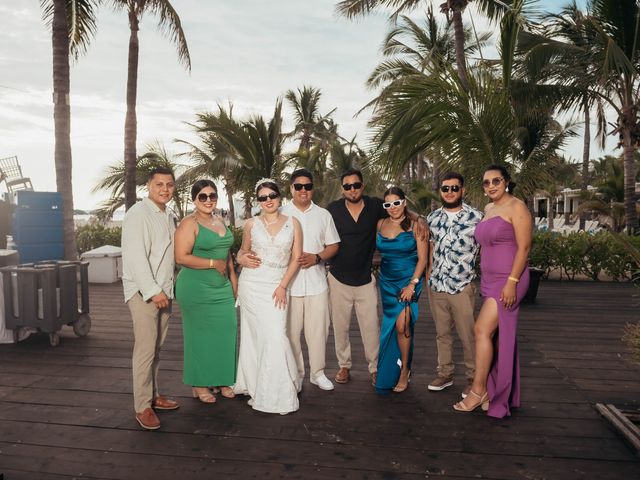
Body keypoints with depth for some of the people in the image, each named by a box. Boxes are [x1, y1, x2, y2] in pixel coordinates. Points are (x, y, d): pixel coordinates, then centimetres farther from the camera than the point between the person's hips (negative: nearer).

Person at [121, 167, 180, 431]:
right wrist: (153, 291, -19)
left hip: (164, 290, 7)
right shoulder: (138, 214, -10)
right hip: (143, 292, -7)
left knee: (156, 348, 13)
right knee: (145, 349, -5)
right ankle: (142, 406, 4)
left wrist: (166, 289, 13)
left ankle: (153, 394, 25)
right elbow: (136, 257, -17)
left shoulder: (169, 216, 14)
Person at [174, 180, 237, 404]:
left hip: (222, 287, 7)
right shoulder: (189, 224, -9)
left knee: (224, 332, 7)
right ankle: (199, 385, 18)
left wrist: (233, 280, 17)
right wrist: (213, 263, -15)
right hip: (196, 288, -6)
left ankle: (221, 380, 22)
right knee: (200, 335, 3)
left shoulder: (219, 221, 13)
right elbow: (181, 257, -18)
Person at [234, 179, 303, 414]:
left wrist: (283, 286, -6)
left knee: (275, 336, -6)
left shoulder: (293, 223, 3)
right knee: (255, 335, 2)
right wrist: (242, 259, -6)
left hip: (278, 285, 0)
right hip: (252, 285, 1)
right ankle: (254, 384, 21)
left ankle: (277, 393, 10)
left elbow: (296, 257, 2)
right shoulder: (251, 224, 5)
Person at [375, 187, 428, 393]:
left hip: (409, 280, -4)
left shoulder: (415, 225, -6)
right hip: (387, 281, 4)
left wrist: (412, 284, -13)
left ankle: (405, 370, 8)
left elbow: (422, 258, -8)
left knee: (401, 325, -12)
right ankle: (389, 372, 23)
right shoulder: (380, 224, 6)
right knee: (389, 326, 7)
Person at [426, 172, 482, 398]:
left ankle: (473, 377, 21)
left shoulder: (475, 217, -5)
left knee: (468, 335, 4)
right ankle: (445, 373, 29)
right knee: (442, 333, 15)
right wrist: (428, 276, 11)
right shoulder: (432, 217, 9)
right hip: (436, 286, 4)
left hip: (462, 287, -4)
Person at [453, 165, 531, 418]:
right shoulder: (488, 209, 15)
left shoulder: (516, 207, -8)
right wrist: (484, 281, 14)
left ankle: (478, 390, -1)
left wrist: (512, 282, -20)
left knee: (482, 329, -13)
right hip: (490, 280, 8)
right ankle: (503, 394, 21)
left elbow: (524, 247, -14)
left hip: (509, 280, -8)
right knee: (498, 336, 11)